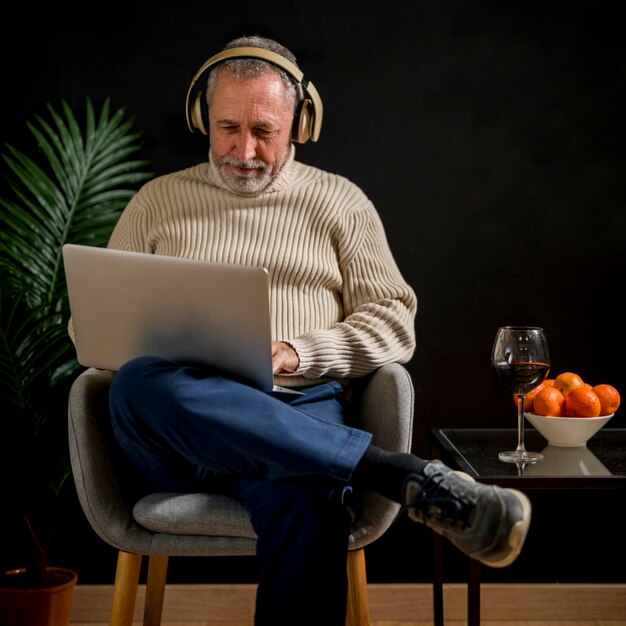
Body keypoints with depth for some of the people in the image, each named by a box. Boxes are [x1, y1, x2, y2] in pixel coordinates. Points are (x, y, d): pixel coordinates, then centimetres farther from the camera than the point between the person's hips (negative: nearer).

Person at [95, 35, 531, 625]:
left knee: (304, 496, -40)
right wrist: (143, 344, -4)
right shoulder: (158, 200, 20)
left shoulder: (339, 201, 17)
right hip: (181, 423, 2)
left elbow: (394, 325, 9)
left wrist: (293, 352, -8)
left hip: (300, 408, -2)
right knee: (137, 384, -38)